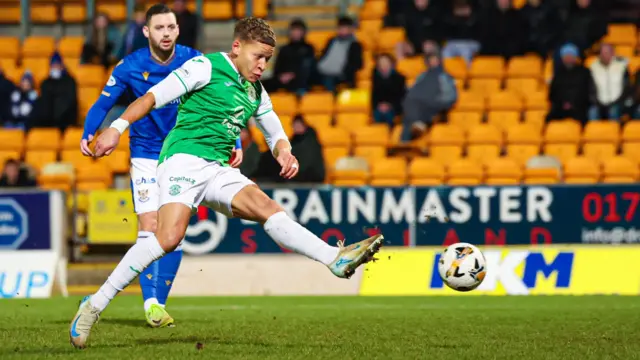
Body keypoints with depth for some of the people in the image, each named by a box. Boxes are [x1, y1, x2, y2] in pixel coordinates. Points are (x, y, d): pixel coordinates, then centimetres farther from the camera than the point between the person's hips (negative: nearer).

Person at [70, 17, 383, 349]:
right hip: (184, 159, -7)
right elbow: (154, 97, -5)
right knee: (169, 237, -26)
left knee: (267, 208, -18)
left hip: (219, 171, 7)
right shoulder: (205, 67, -1)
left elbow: (275, 134, 30)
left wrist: (284, 152, 5)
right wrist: (117, 128, -16)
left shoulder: (256, 93, 20)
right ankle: (94, 305, -22)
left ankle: (336, 259, -33)